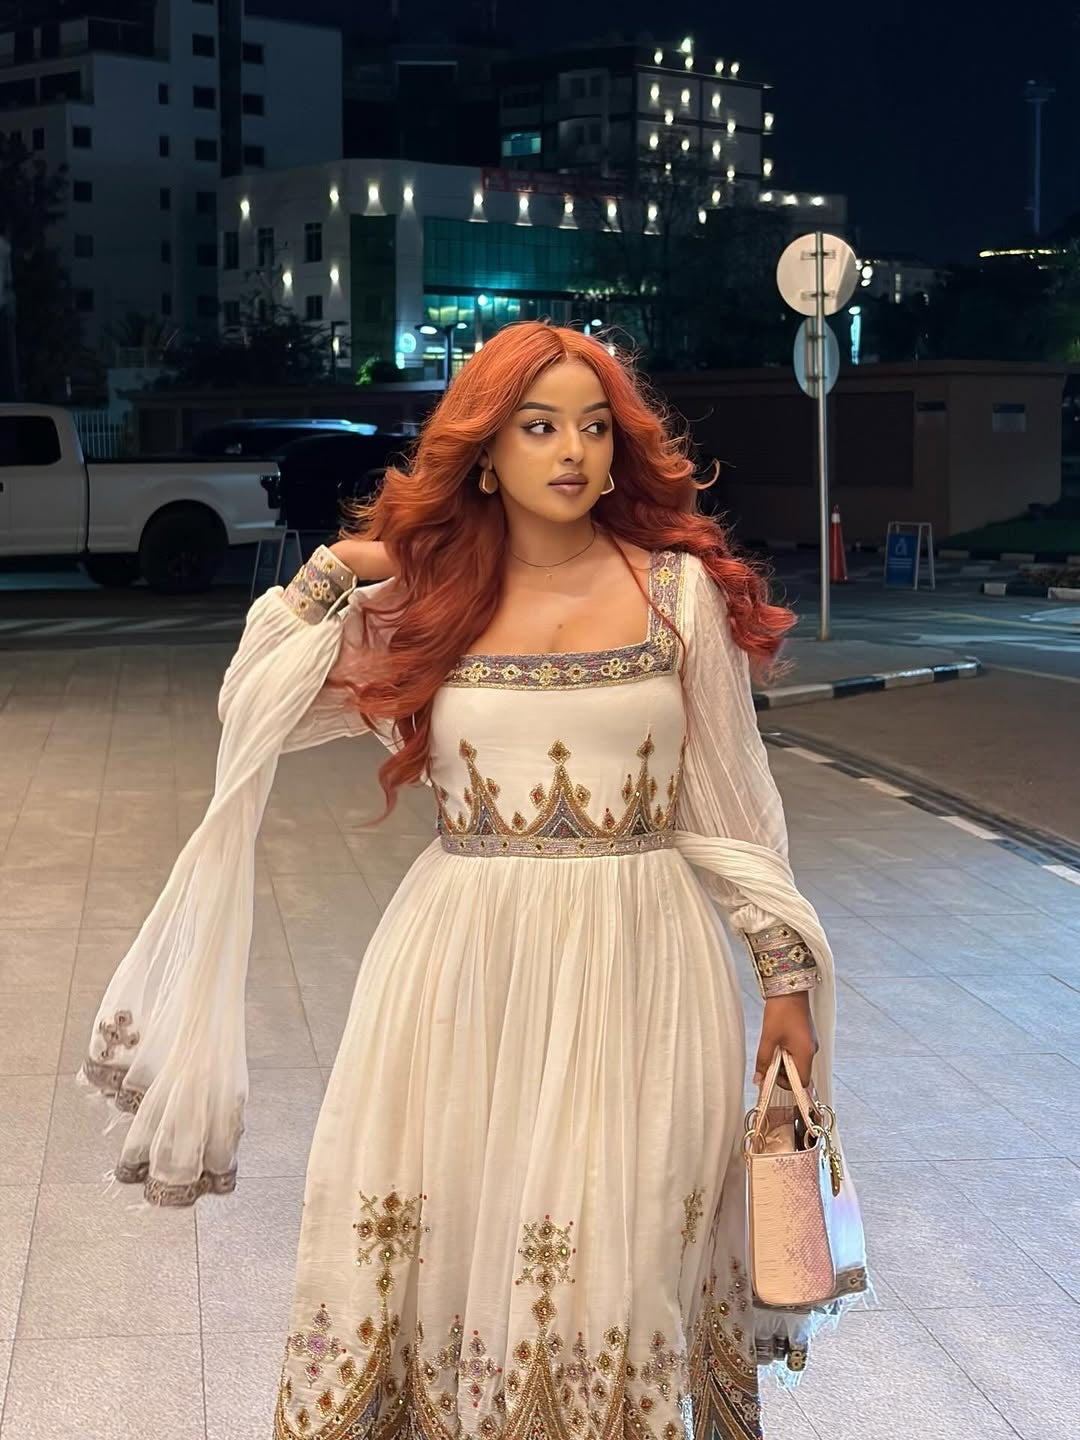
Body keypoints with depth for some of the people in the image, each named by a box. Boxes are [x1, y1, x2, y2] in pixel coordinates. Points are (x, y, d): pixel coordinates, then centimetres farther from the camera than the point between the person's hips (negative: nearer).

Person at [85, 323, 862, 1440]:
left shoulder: (680, 588, 1)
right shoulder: (425, 598, 4)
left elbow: (731, 802, 4)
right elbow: (253, 713, 4)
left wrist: (787, 978, 2)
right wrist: (333, 572, -2)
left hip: (636, 970, -1)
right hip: (465, 970, 1)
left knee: (621, 1261, 3)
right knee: (453, 1251, 5)